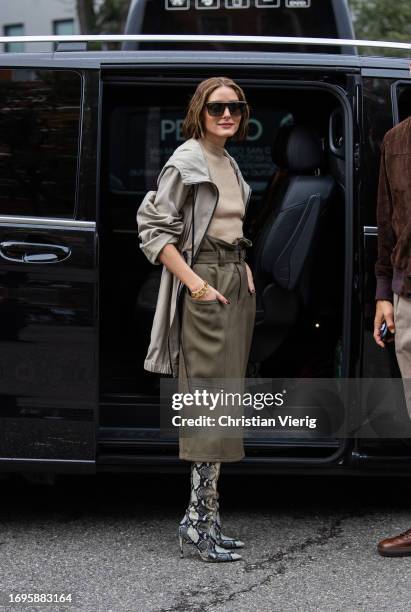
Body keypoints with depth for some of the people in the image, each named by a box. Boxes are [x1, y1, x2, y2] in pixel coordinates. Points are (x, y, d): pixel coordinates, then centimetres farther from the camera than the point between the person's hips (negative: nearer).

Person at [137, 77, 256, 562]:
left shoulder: (231, 164, 16)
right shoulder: (186, 161, -8)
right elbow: (153, 228, -13)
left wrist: (245, 270, 10)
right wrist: (196, 283, -19)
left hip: (237, 284, 8)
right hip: (204, 289, -8)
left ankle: (198, 516, 15)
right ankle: (203, 522, -5)